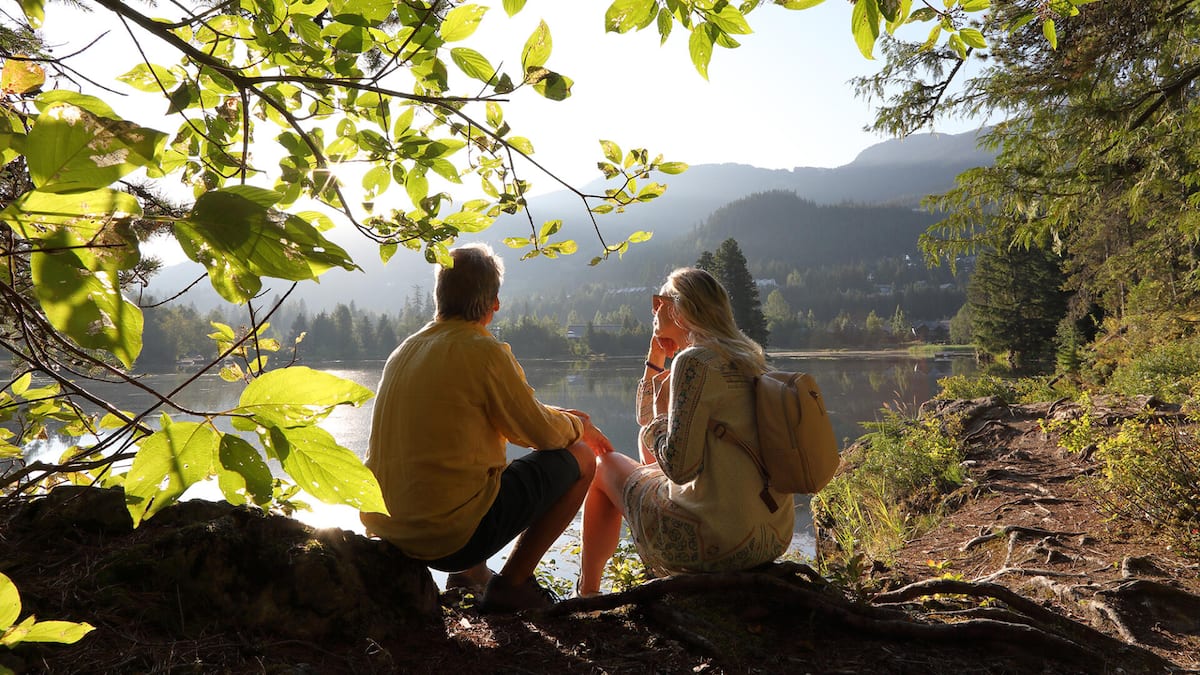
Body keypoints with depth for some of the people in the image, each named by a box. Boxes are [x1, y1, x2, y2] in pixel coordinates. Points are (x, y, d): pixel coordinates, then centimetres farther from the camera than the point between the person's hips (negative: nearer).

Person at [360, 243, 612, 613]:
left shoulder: (406, 350, 10)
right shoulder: (484, 351, -15)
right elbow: (541, 433, -6)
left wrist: (565, 417, 22)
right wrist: (578, 426, 16)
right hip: (453, 536, -8)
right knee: (579, 458, 4)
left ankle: (468, 572, 25)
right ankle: (511, 584, 6)